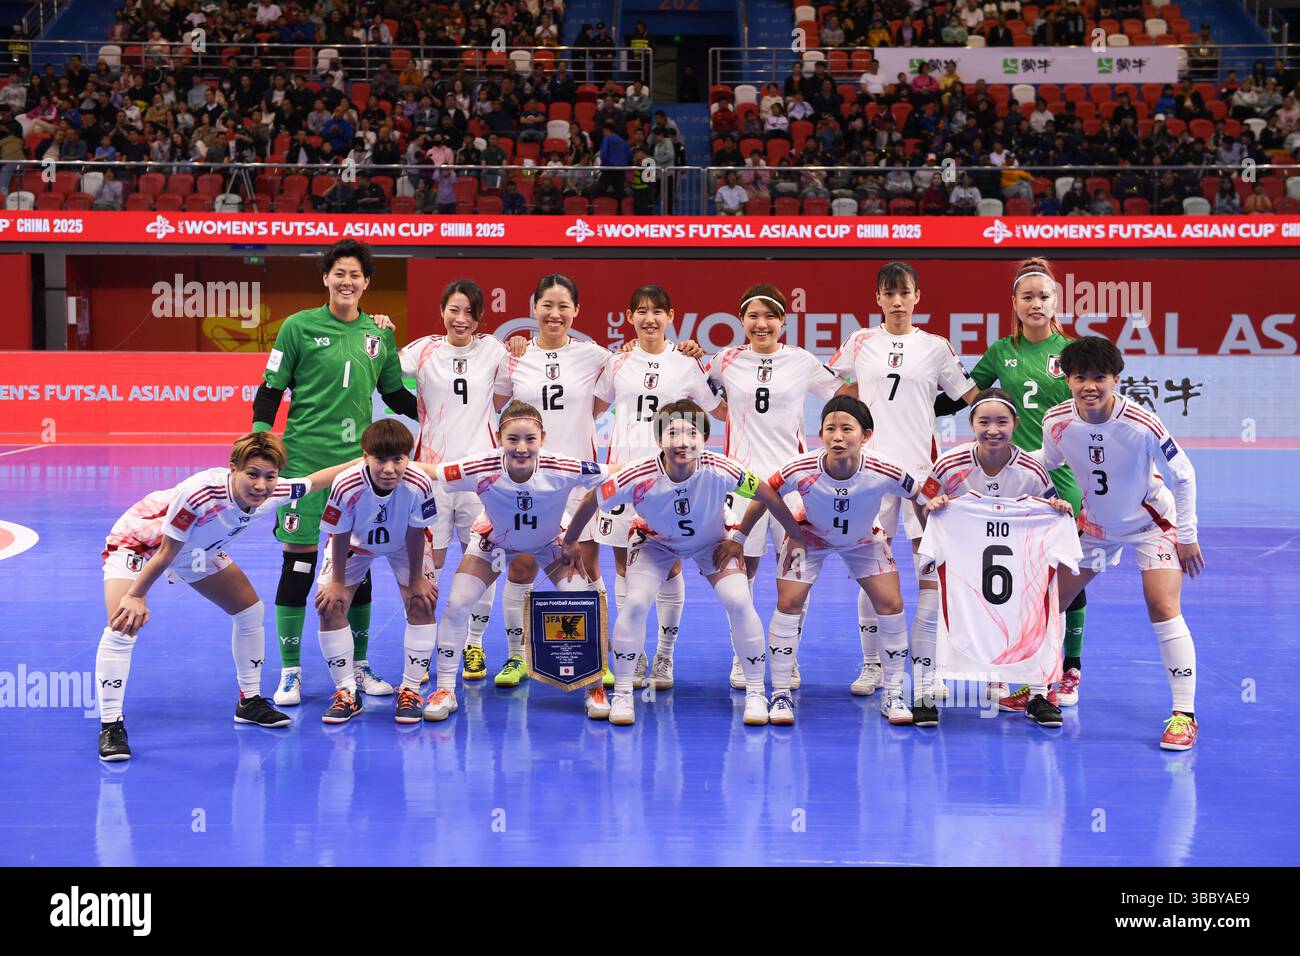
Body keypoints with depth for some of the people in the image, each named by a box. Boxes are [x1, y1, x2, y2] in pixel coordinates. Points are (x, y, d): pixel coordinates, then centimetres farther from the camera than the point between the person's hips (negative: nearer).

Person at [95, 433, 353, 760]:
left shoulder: (273, 494, -24)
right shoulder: (199, 493, -42)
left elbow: (317, 479, -3)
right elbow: (166, 553, -30)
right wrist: (135, 596, -22)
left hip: (198, 550, 7)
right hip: (137, 541, -7)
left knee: (250, 610, 8)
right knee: (122, 627, -24)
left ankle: (249, 702, 26)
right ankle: (111, 726, -15)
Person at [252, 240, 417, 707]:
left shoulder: (378, 334, 8)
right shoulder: (299, 326, -3)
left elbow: (397, 395, 19)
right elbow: (271, 390, -1)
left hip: (358, 462, 4)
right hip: (303, 460, -3)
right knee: (298, 561, -2)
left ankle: (359, 667, 22)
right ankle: (290, 672, 9)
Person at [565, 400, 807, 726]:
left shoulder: (720, 471, -36)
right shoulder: (638, 477, -36)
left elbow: (766, 494, -17)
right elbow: (591, 500, -17)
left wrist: (796, 536, -6)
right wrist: (570, 542, -3)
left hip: (712, 540, 0)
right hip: (655, 541, 0)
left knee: (739, 602, -18)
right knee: (635, 604, -19)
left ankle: (755, 694, -1)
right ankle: (622, 695, -1)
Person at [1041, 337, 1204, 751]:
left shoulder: (1142, 425, -31)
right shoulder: (1056, 422, -19)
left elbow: (1183, 476, -17)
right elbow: (1045, 467, 3)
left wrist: (1187, 536, -12)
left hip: (1152, 521, -4)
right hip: (1095, 522, 5)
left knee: (1163, 609, -19)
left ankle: (1184, 714, -11)